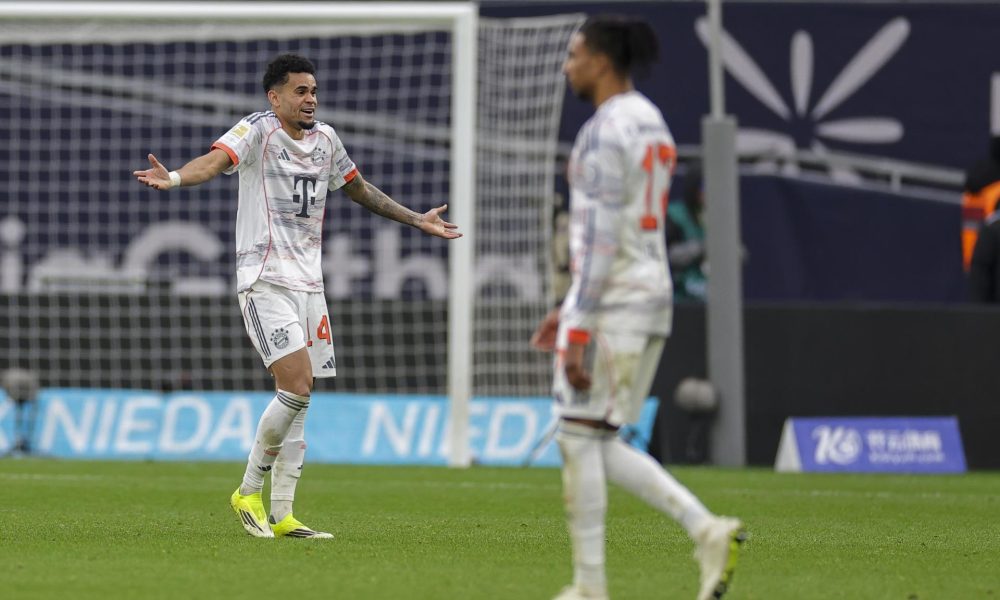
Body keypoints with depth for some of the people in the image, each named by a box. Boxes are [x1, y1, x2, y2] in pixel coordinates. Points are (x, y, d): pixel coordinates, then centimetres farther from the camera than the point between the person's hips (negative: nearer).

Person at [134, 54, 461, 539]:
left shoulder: (325, 139, 14)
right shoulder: (258, 130, -7)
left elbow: (360, 189, 30)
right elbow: (215, 160, -25)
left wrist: (416, 220, 34)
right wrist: (174, 178, -46)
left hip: (309, 282, 7)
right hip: (265, 281, -7)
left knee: (298, 403, 6)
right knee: (297, 386, -19)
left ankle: (280, 514, 11)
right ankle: (248, 492, -3)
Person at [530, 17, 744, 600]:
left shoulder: (604, 132, -15)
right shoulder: (652, 124, 16)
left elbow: (600, 240, -20)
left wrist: (578, 333, -21)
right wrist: (572, 310, 26)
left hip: (611, 302, -9)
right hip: (652, 296, 9)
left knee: (579, 438, 0)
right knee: (599, 445, 12)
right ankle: (708, 530, -2)